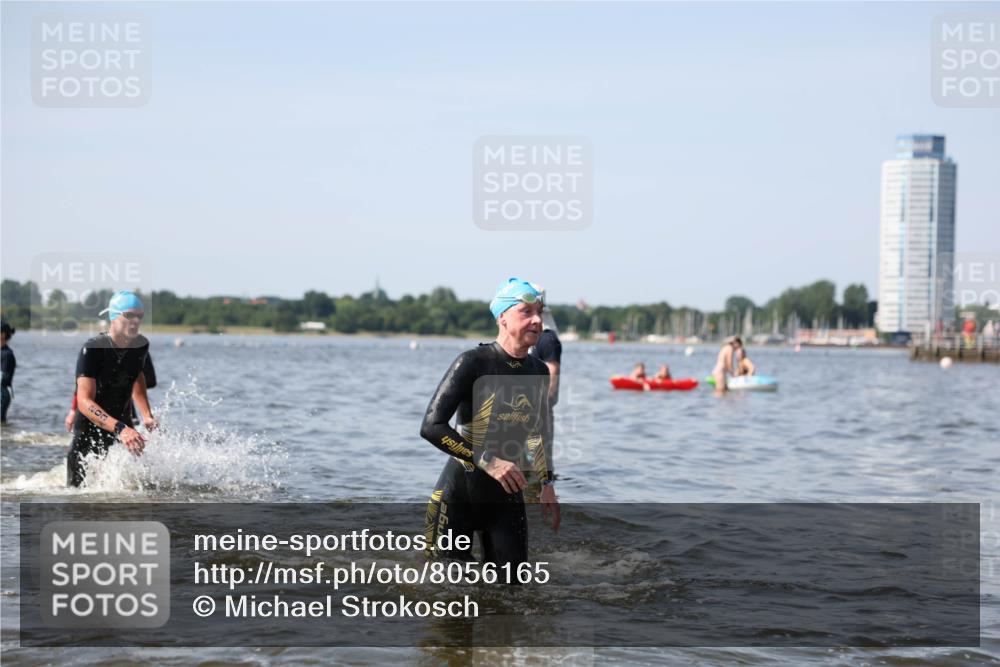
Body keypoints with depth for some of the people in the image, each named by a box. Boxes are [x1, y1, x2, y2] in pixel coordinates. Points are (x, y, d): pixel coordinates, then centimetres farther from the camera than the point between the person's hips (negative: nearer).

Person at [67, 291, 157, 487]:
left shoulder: (141, 345, -5)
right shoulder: (92, 350, -23)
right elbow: (85, 401, -33)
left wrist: (147, 416, 5)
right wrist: (119, 429, -46)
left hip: (123, 425, 5)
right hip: (89, 429, -5)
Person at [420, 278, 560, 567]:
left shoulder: (538, 372, 5)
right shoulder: (473, 362, -14)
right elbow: (431, 426, -21)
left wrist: (547, 483, 19)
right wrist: (487, 462, -24)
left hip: (507, 497, 5)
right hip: (458, 494, -5)